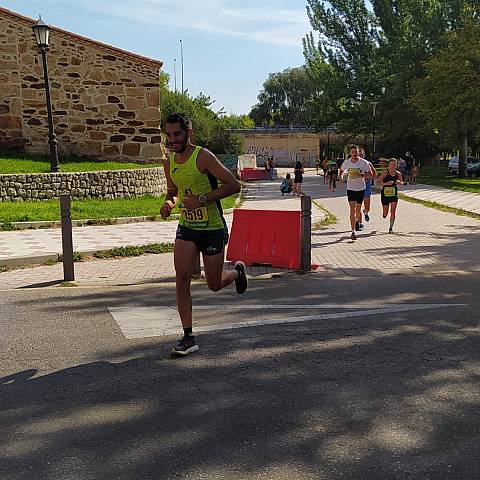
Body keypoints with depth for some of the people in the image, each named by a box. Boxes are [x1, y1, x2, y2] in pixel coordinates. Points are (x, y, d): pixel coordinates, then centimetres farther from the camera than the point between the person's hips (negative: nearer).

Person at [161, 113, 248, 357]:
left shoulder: (203, 157, -16)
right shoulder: (169, 163, 3)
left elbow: (234, 185, -19)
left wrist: (202, 199, -25)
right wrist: (169, 203, -2)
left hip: (213, 229, -5)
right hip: (186, 228, 5)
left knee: (214, 285, 7)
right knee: (182, 280, -10)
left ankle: (237, 271, 43)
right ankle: (188, 338, 0)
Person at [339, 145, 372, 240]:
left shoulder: (364, 162, -9)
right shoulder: (346, 162, -2)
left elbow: (370, 174, -6)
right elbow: (341, 170, 20)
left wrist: (361, 175, -21)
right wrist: (341, 176, 4)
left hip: (361, 188, 0)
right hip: (350, 188, 0)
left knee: (358, 209, 14)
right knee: (352, 209, -11)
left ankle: (357, 220, 50)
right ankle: (353, 232, -13)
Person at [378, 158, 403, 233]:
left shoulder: (398, 174, 1)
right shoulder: (385, 173, -11)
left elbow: (401, 182, 16)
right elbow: (378, 182, -12)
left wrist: (399, 182, -8)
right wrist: (386, 183, -27)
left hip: (394, 194, 2)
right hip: (385, 194, -2)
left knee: (393, 212, -7)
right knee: (385, 214, 5)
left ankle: (391, 228, 5)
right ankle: (385, 215, 43)